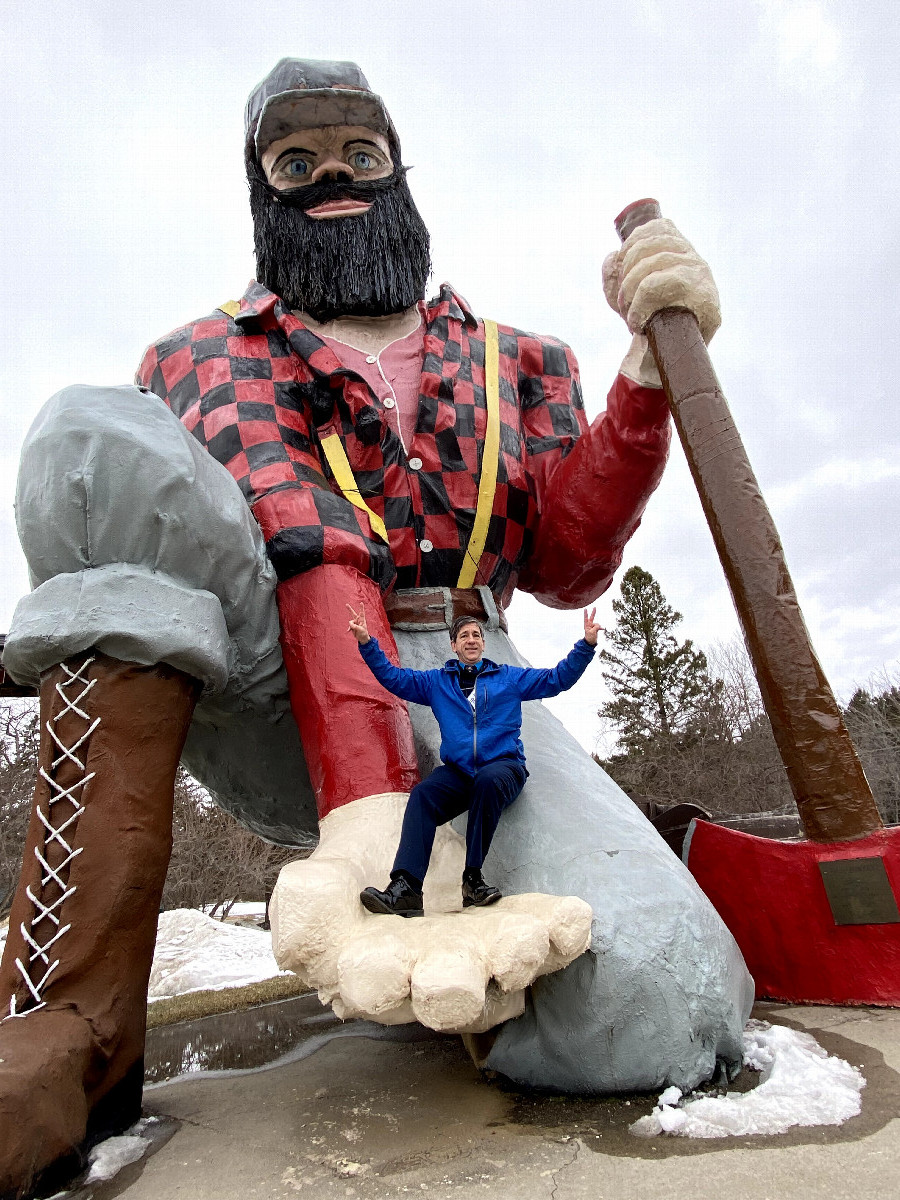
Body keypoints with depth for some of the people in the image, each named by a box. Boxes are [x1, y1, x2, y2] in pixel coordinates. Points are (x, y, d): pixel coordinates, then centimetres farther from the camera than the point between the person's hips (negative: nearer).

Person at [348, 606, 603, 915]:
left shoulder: (510, 678, 18)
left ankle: (473, 878, -28)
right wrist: (367, 642, 5)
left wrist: (586, 645, 2)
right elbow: (393, 677, 17)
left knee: (487, 779, -37)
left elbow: (558, 679, 14)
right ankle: (405, 887, -35)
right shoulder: (437, 681, 20)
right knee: (422, 794, -28)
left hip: (503, 766, -1)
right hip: (457, 771, 2)